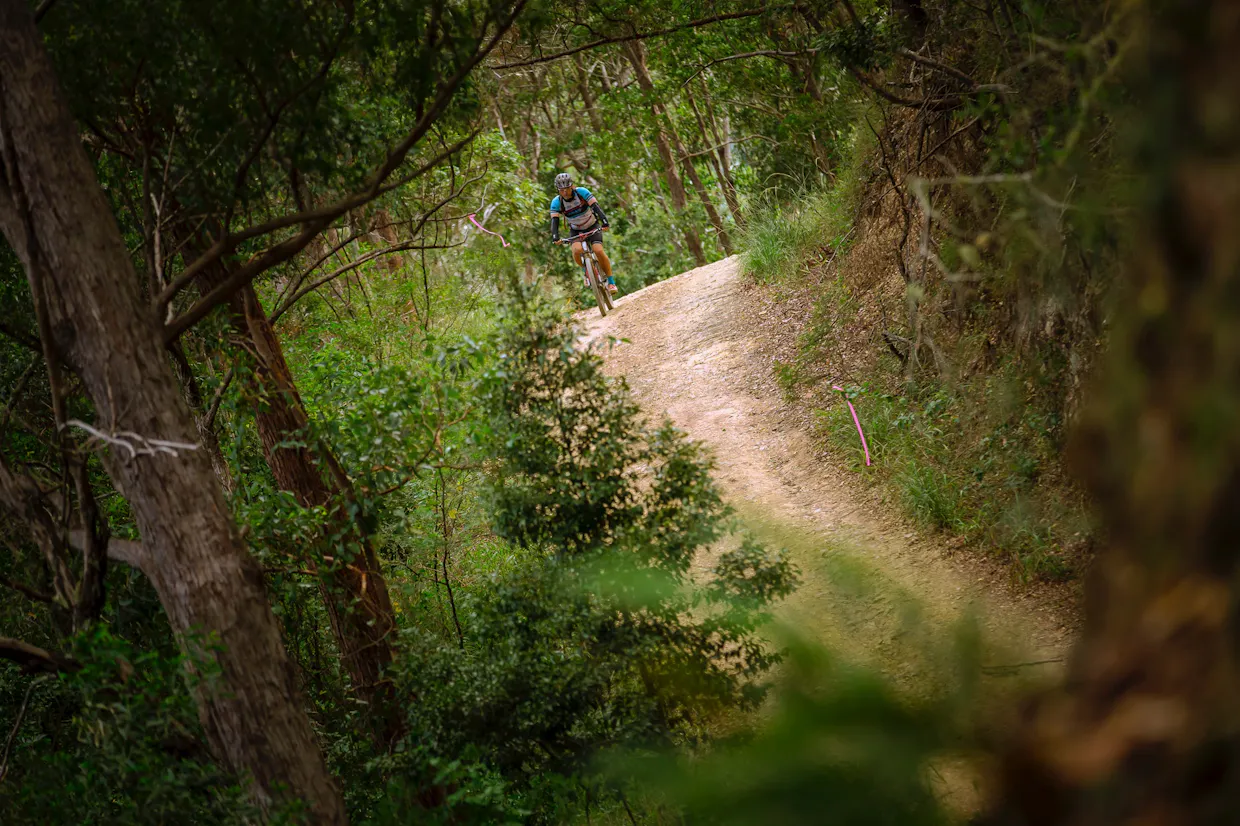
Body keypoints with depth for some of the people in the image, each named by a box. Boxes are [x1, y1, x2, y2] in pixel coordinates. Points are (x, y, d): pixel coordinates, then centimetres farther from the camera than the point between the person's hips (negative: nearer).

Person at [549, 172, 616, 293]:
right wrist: (555, 237, -42)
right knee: (577, 250, -29)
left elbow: (595, 206, -30)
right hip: (576, 230, 1)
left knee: (598, 251, -23)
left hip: (592, 227, -1)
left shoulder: (581, 192, -23)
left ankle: (611, 282, -8)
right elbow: (554, 220, -25)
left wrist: (604, 222, -44)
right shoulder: (556, 202, -18)